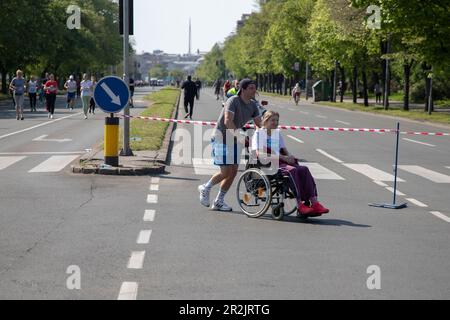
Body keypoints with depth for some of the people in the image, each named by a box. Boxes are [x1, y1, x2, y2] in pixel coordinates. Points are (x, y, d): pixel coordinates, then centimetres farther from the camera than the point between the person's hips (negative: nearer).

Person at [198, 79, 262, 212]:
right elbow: (227, 121, -33)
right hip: (221, 139, -7)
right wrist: (239, 136, -42)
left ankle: (219, 201, 15)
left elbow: (259, 123, 1)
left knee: (233, 172, 3)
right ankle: (206, 188, 16)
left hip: (235, 141, 7)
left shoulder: (253, 105, 2)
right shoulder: (233, 101, -21)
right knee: (226, 172, -11)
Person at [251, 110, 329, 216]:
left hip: (281, 161, 7)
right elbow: (259, 153, -9)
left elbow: (285, 151, 24)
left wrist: (289, 157, -3)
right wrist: (282, 157, -15)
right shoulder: (259, 133, 6)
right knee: (292, 170, -34)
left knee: (304, 169, -21)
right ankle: (300, 205, -39)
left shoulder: (278, 134, 28)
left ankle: (314, 202, -33)